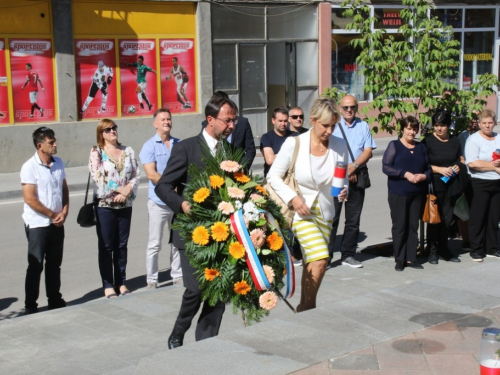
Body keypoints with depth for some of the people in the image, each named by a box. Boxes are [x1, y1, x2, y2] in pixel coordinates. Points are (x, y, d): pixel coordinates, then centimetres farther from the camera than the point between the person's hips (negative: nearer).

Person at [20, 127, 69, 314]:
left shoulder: (58, 163, 5)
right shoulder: (30, 167, -15)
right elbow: (30, 199, -18)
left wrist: (64, 212, -3)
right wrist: (53, 215, -13)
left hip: (57, 223, 6)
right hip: (37, 224, -6)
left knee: (54, 264, 15)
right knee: (35, 266, 0)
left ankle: (55, 300, 27)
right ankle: (30, 306, 9)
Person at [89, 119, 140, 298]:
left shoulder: (127, 150, 9)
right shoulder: (96, 152, -2)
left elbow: (136, 174, 5)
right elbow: (97, 177, -12)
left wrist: (128, 189, -12)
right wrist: (117, 190, -15)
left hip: (125, 204, 4)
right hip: (105, 205, -4)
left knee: (122, 245, 9)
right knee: (106, 246, 2)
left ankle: (121, 283, 17)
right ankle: (108, 285, 8)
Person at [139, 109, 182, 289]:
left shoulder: (179, 144, 8)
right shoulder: (150, 146, -4)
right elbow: (151, 174, -12)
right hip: (159, 201, -4)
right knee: (154, 244, 1)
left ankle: (177, 274, 23)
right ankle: (151, 279, 8)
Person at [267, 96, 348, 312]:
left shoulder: (340, 146, -2)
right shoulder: (294, 144, -12)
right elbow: (273, 176, -4)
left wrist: (343, 191, -10)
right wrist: (292, 198, -17)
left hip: (325, 213, 4)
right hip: (301, 211, -4)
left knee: (311, 264, 12)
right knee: (320, 258, -21)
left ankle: (303, 308, 32)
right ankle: (309, 308, -4)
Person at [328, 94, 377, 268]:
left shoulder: (363, 126, 10)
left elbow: (368, 151, 2)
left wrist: (353, 166, -13)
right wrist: (344, 169, -11)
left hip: (357, 177, 3)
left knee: (353, 219, 7)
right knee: (331, 217, -6)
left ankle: (348, 254, 16)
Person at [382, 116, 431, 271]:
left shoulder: (421, 147, 13)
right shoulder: (394, 145, 0)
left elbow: (429, 168, 14)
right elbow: (386, 167, -9)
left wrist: (424, 176, -8)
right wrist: (406, 174, -16)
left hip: (417, 193, 4)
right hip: (398, 193, -4)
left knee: (413, 225, 6)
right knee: (399, 226, -2)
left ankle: (411, 258, 13)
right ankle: (399, 259, 6)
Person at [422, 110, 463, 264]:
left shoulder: (455, 140, 9)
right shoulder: (428, 141, -6)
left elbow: (461, 159, 20)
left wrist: (458, 167, -2)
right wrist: (440, 169, -17)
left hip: (451, 185, 5)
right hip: (434, 186, -4)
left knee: (447, 218, 12)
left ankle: (443, 249, 25)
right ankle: (433, 250, 13)